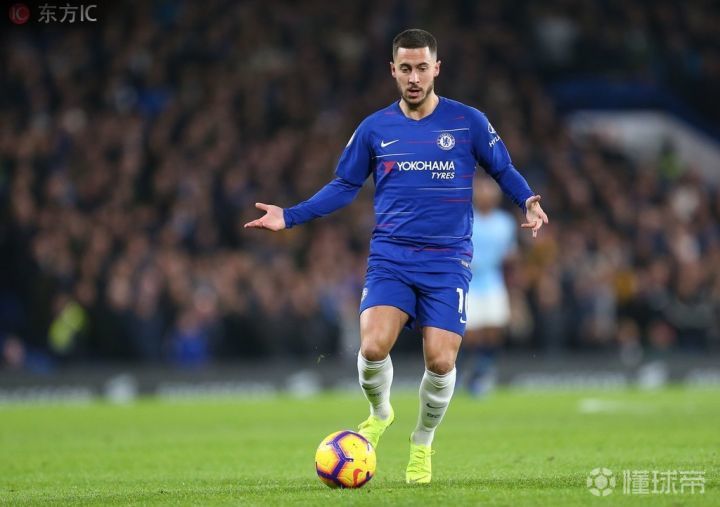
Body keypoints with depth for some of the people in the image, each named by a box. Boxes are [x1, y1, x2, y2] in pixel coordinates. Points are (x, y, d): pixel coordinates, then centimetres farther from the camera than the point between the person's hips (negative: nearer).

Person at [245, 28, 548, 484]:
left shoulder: (468, 122, 1)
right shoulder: (374, 129, 6)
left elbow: (504, 170, 11)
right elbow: (344, 186, 15)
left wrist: (528, 202, -10)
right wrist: (289, 217, 6)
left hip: (448, 260, -1)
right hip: (390, 258, 1)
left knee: (440, 361, -11)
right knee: (373, 347, -20)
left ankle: (423, 443, 18)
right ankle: (380, 413, 13)